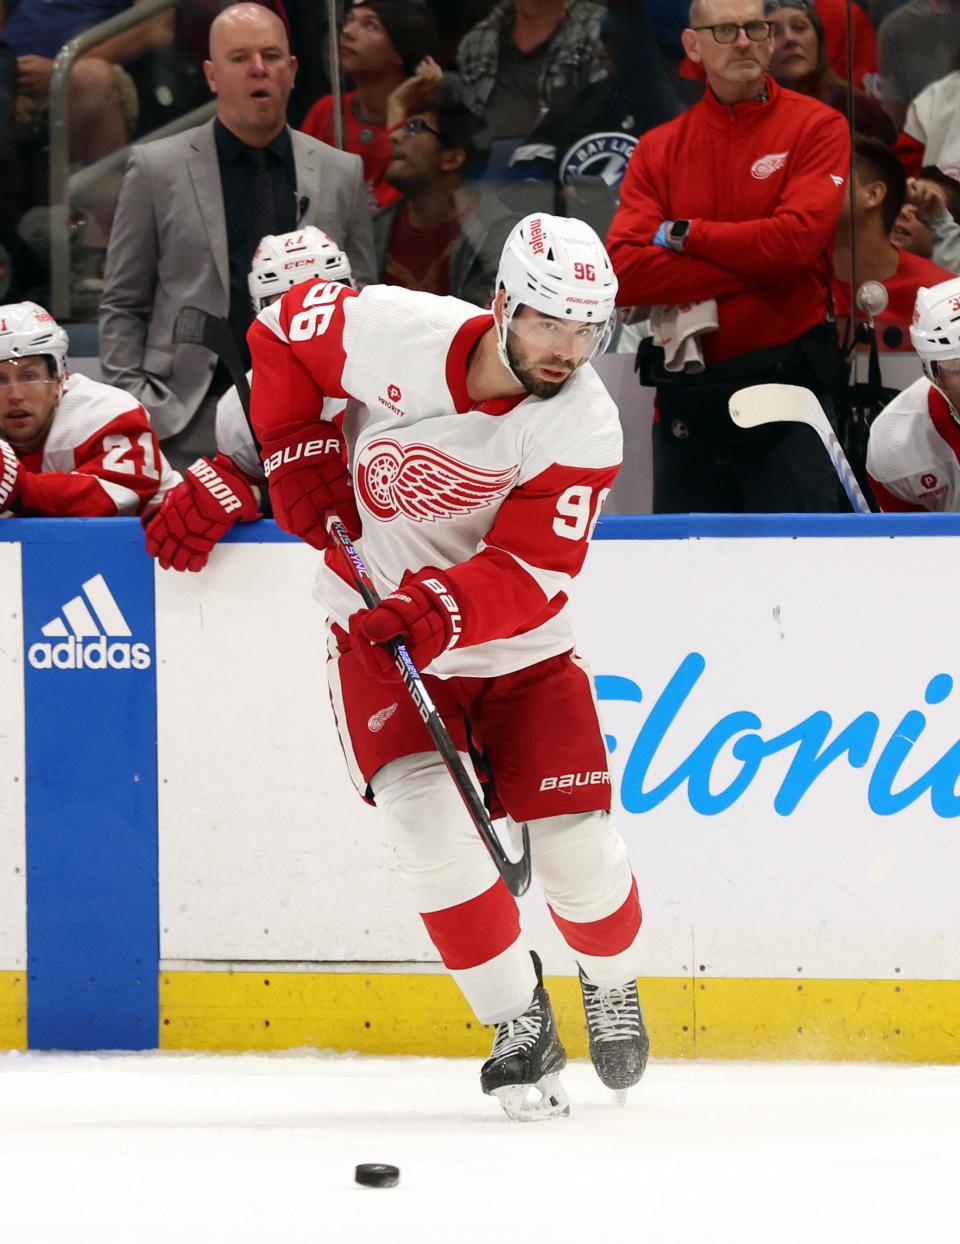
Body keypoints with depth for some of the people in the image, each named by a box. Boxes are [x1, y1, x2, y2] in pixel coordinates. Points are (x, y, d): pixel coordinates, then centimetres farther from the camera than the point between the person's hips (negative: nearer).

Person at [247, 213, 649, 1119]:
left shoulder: (583, 425, -19)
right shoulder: (393, 332, -20)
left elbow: (530, 572, -26)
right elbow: (279, 331, 0)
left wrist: (437, 610, -41)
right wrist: (301, 455, -6)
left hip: (517, 647, 1)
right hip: (378, 632, 0)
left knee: (576, 844, -6)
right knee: (433, 824, -21)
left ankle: (612, 984, 29)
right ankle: (520, 1029, -3)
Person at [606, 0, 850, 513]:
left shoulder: (817, 128, 0)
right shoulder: (658, 150, 8)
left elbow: (798, 238, -16)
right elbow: (623, 272, -5)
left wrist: (684, 235, -5)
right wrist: (750, 269, -12)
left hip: (788, 393, -4)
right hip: (685, 405, 4)